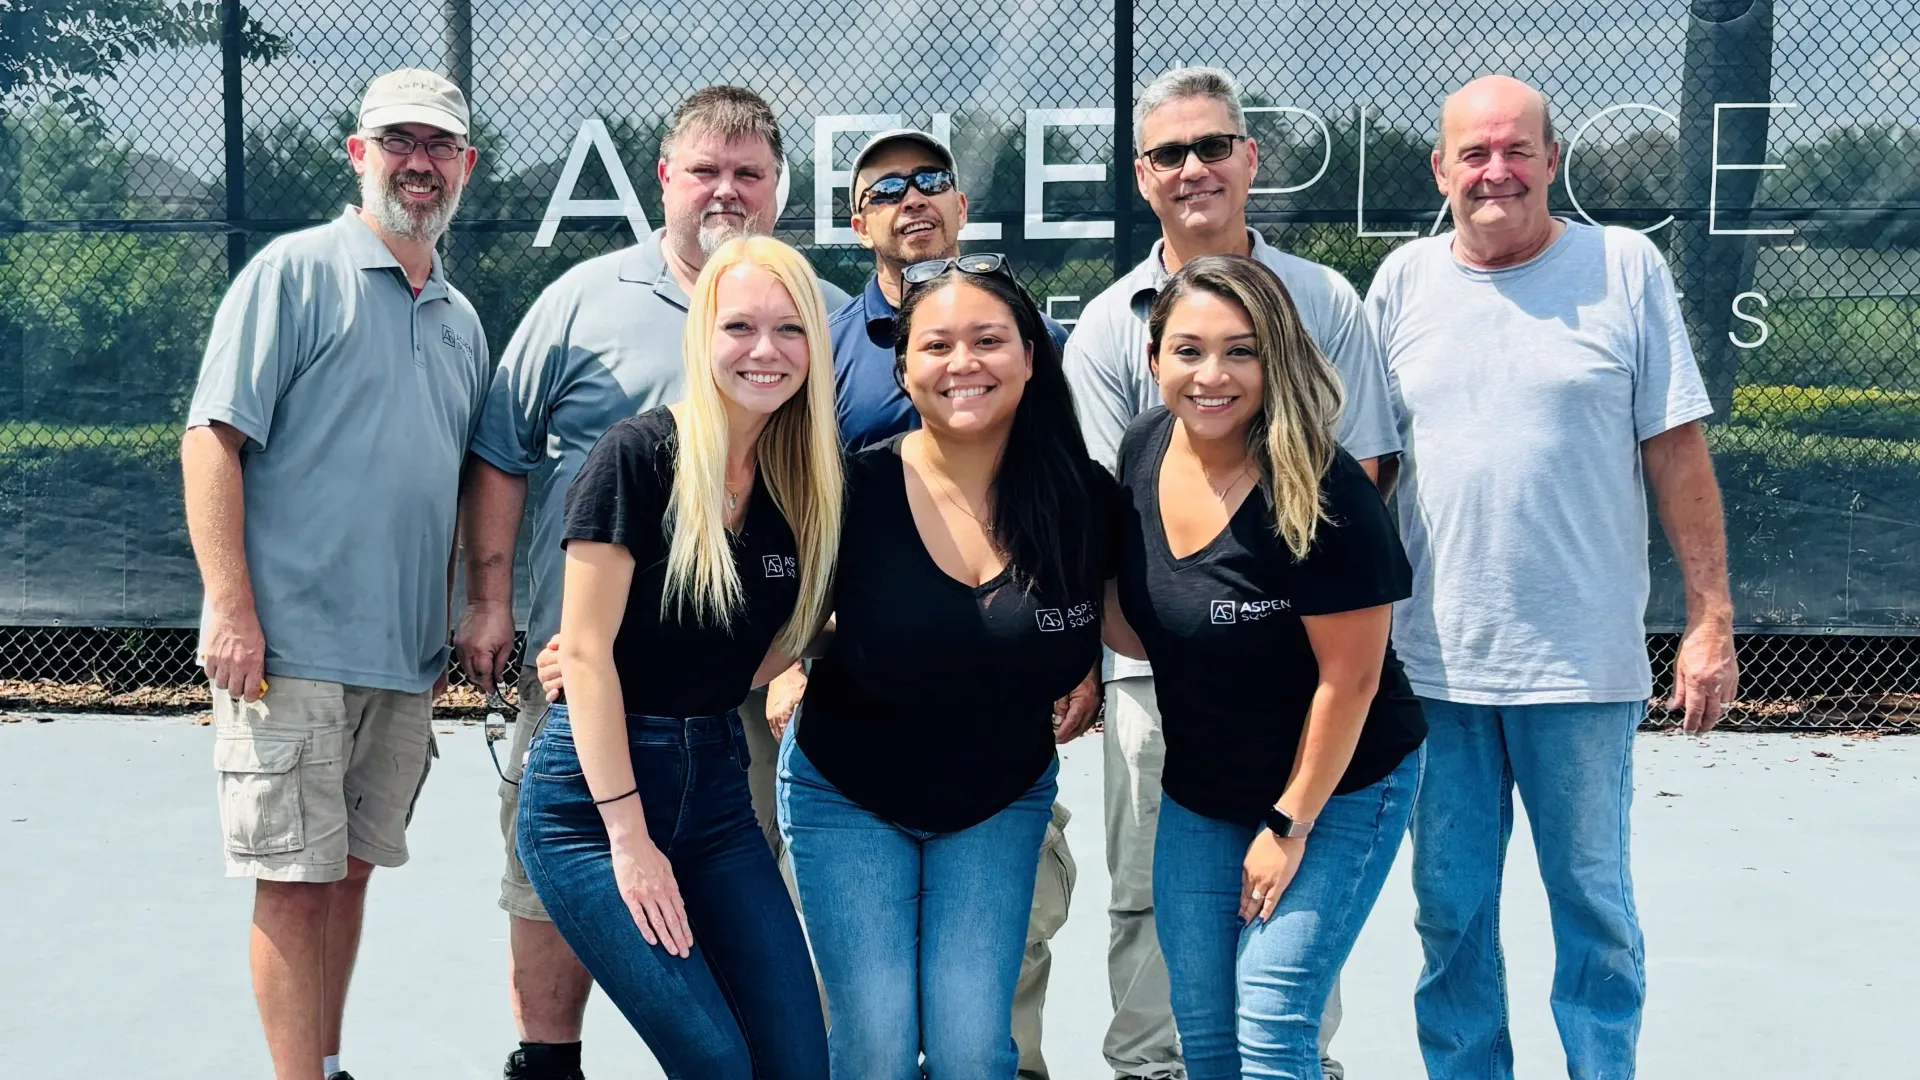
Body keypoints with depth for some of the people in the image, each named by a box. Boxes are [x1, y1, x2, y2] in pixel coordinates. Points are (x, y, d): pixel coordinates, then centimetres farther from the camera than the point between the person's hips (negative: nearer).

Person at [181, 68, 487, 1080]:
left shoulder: (461, 321, 16)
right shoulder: (295, 270, -4)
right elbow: (211, 438, -10)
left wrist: (458, 621, 15)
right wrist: (231, 609, -17)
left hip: (406, 660, 6)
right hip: (292, 646, -6)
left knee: (351, 869, 13)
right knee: (295, 877, -2)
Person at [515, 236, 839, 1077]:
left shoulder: (806, 481, 6)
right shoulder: (641, 456, -12)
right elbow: (585, 650, -14)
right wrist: (629, 838, -15)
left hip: (716, 785, 6)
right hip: (593, 797, -6)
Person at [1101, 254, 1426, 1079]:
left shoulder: (1320, 491, -25)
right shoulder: (1143, 453, -5)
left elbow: (1349, 677, -19)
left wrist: (1292, 825, -13)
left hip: (1335, 789, -6)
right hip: (1199, 794, 6)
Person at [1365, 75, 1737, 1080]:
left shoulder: (1625, 267, -2)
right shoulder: (1403, 281, 5)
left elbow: (1678, 453, -1)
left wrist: (1710, 620, -4)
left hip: (1583, 662, -2)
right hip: (1433, 660, 3)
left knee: (1593, 905, 9)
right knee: (1449, 913, 12)